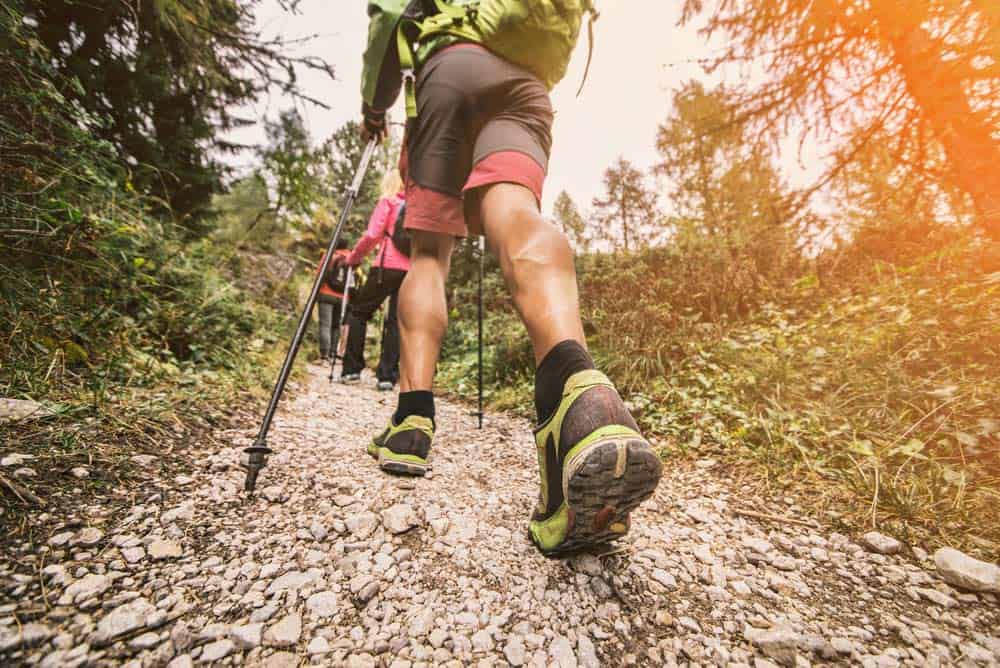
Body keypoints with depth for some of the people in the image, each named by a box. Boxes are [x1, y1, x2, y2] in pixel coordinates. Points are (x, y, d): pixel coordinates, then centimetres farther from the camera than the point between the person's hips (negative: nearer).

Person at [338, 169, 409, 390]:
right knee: (397, 320, 4)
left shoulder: (388, 201, 5)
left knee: (359, 312, 9)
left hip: (388, 266, -4)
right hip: (412, 270, 4)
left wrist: (352, 258, 7)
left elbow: (372, 235, -4)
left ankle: (352, 369, 8)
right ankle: (388, 376, 0)